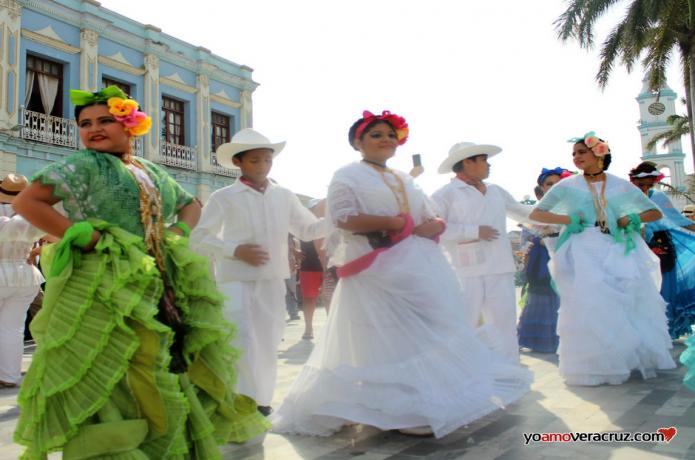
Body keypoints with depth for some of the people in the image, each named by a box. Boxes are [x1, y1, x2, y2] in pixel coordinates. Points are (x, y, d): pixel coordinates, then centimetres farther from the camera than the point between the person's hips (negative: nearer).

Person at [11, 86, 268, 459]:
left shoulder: (153, 172, 16)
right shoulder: (83, 165, -3)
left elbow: (191, 204, 28)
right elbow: (25, 202, -12)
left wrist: (179, 233, 7)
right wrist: (86, 238, -18)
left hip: (158, 294, 7)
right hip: (103, 293, -6)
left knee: (157, 380, 13)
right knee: (107, 384, -4)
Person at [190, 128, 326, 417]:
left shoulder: (284, 196, 10)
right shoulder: (223, 198, -1)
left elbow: (308, 229, 14)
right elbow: (199, 239, -2)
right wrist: (235, 250, -15)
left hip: (273, 279, 4)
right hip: (237, 279, -4)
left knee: (268, 341, 9)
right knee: (244, 341, -9)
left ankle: (261, 399, 23)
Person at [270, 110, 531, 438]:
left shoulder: (404, 181, 22)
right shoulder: (348, 176, 1)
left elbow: (435, 221, 19)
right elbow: (342, 217, -15)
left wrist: (428, 228, -6)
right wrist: (395, 223, -16)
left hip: (419, 269, 7)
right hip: (378, 272, -7)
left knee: (425, 334, 5)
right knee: (389, 339, -9)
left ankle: (427, 406, 13)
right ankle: (403, 412, -3)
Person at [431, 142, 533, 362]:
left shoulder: (496, 192, 19)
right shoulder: (446, 194, -2)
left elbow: (522, 212, 30)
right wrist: (474, 231, -14)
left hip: (501, 271, 6)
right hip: (466, 272, -6)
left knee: (505, 326, 9)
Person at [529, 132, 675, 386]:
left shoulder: (620, 186, 8)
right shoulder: (567, 186, 4)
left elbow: (655, 212, 15)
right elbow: (535, 214, 5)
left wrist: (632, 218, -4)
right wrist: (567, 219, -8)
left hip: (616, 251, 2)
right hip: (583, 253, -2)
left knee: (627, 305, -2)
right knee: (589, 307, -7)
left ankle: (635, 360, 15)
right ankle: (593, 367, 2)